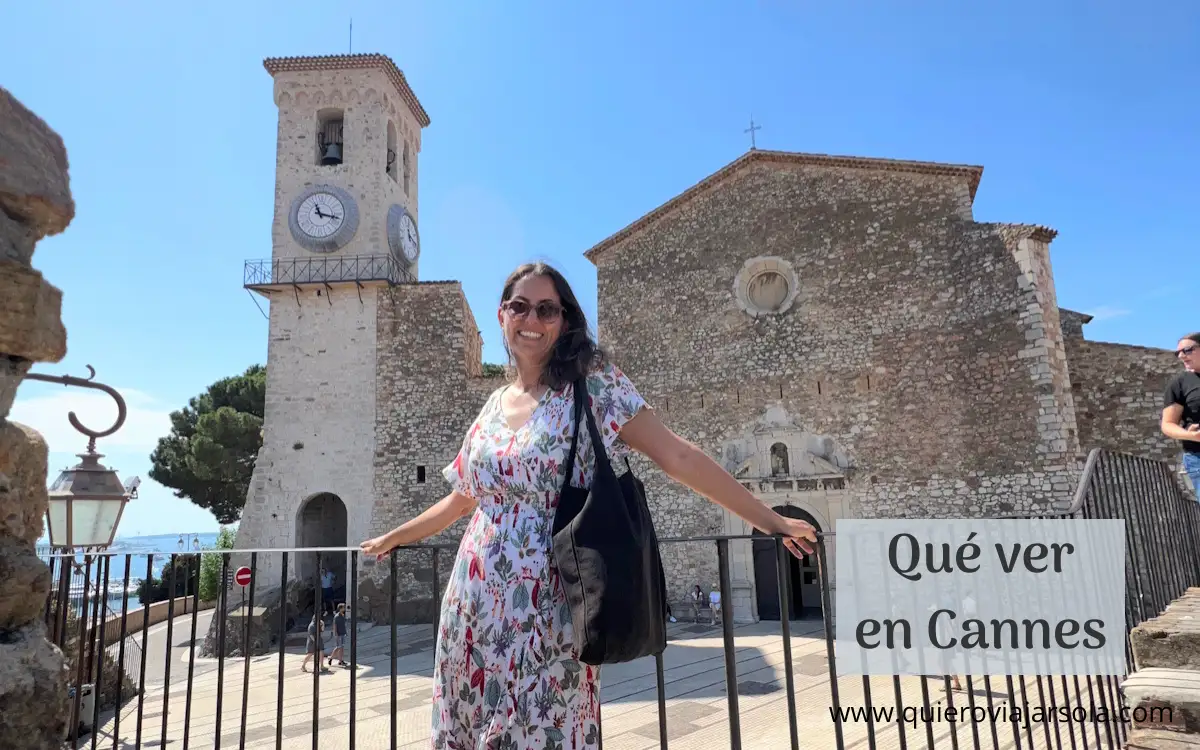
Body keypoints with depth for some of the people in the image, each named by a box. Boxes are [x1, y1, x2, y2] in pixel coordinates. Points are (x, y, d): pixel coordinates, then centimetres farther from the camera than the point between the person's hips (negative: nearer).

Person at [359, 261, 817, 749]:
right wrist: (394, 538, 30)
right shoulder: (494, 404, 10)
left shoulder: (593, 381, -5)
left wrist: (769, 520, -11)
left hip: (547, 607, -5)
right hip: (477, 604, 5)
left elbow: (676, 457, -9)